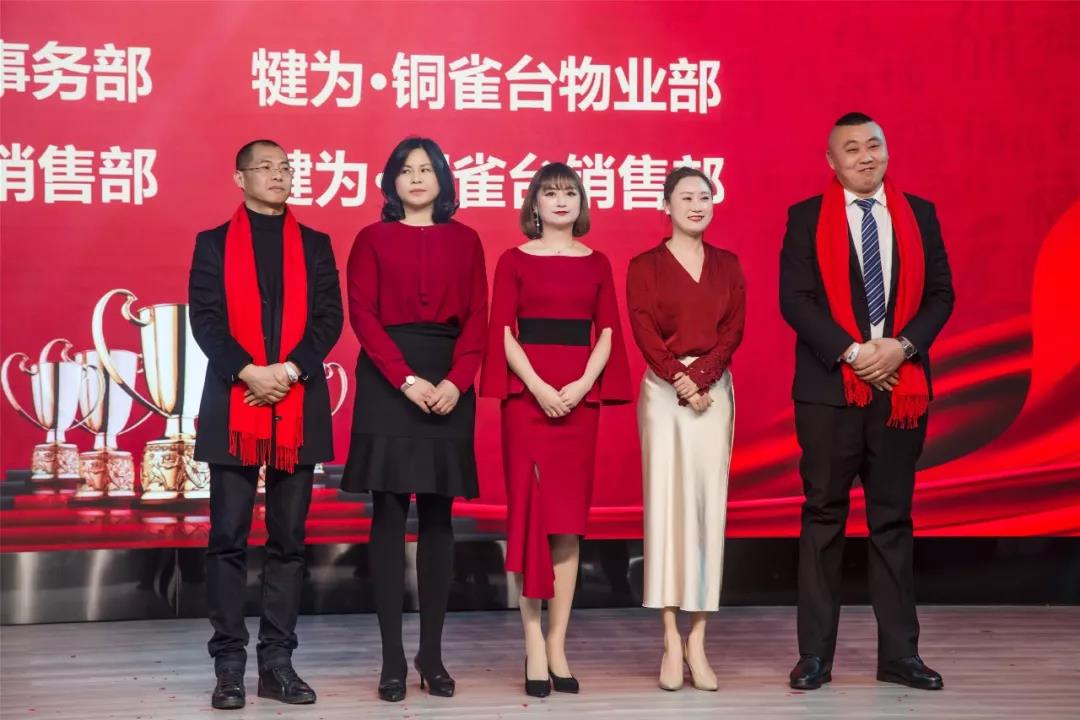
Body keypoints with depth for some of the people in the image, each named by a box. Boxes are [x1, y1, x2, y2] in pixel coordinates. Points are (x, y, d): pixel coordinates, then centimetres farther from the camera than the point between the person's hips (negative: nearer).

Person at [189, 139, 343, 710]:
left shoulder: (315, 245, 13)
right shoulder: (214, 243, 9)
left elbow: (329, 318, 3)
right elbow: (205, 318, -1)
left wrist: (290, 369, -13)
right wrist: (247, 371, -16)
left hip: (299, 407, 2)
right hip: (232, 406, -2)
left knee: (289, 540, 4)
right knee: (228, 539, -2)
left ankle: (277, 662, 10)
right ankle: (230, 665, 3)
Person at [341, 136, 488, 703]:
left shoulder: (465, 241, 12)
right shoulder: (372, 240, 7)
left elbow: (477, 318, 5)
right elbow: (362, 316, -3)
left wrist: (456, 381, -11)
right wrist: (406, 379, -15)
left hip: (449, 385, 2)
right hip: (388, 383, -2)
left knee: (437, 516, 4)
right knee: (390, 514, -3)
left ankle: (432, 653, 9)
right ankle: (392, 658, -1)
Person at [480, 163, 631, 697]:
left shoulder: (596, 264, 12)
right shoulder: (514, 261, 4)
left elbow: (607, 333, 7)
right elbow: (503, 333, -3)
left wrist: (583, 385, -9)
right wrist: (537, 387, -15)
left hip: (581, 398, 3)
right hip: (527, 395, -2)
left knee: (569, 517, 2)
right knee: (530, 512, -4)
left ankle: (557, 645, 6)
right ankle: (534, 647, -1)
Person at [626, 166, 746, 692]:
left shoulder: (728, 265, 11)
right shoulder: (645, 266, 3)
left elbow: (734, 330, 2)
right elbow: (644, 333, -5)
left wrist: (700, 377, -13)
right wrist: (681, 383, -15)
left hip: (715, 390, 3)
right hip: (663, 390, -2)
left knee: (708, 504, 0)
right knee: (665, 502, -5)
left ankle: (698, 642, 3)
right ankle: (672, 642, -2)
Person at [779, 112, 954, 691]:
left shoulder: (919, 214, 10)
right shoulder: (805, 218, 2)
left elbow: (941, 294, 7)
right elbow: (794, 300, -5)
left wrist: (901, 346, -9)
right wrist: (852, 351, -14)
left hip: (901, 386, 2)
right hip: (828, 388, -2)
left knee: (893, 519, 6)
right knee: (823, 518, 2)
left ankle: (898, 654, 11)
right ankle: (815, 655, 7)